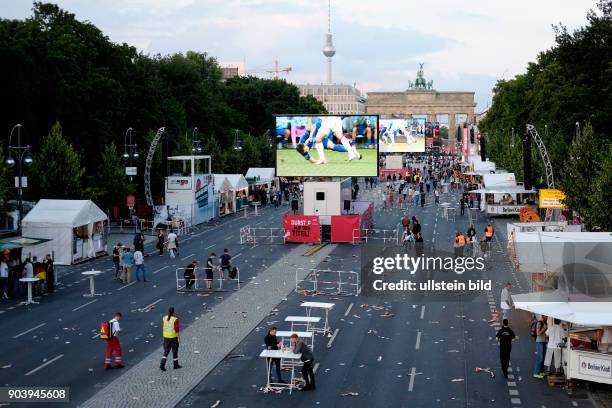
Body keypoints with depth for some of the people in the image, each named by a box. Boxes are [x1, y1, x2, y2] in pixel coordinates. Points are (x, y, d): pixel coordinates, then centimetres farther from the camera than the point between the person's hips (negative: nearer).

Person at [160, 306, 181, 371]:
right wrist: (179, 338, -9)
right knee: (175, 351, 13)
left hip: (166, 337, 4)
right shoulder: (175, 320, -19)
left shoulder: (164, 318, -4)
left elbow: (163, 328, 4)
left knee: (166, 352, 12)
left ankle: (162, 364, -2)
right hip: (174, 337, -4)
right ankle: (176, 365, 25)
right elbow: (176, 330, -18)